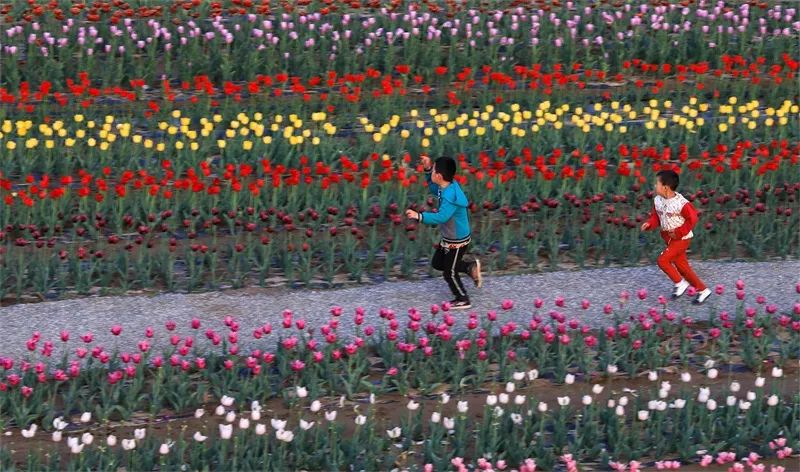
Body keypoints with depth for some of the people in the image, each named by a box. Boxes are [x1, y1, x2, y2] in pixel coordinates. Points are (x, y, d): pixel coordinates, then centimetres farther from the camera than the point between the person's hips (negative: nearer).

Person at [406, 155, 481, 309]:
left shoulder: (450, 196, -32)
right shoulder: (448, 186, -3)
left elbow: (442, 217, -43)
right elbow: (434, 188, 18)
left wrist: (419, 216, -47)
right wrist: (427, 169, 4)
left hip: (457, 241, -9)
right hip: (448, 238, 9)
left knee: (449, 273, 7)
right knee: (437, 263, 23)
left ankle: (463, 300, 26)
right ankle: (471, 267, 29)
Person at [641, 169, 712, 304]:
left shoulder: (681, 203, -26)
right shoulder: (657, 200, -3)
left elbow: (692, 219, -19)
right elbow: (656, 217, 8)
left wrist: (678, 232, -19)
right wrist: (649, 224, -12)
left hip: (682, 238, -8)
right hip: (670, 238, 8)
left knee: (663, 260, -16)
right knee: (681, 265, 12)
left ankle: (680, 283, 4)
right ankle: (703, 290, 24)